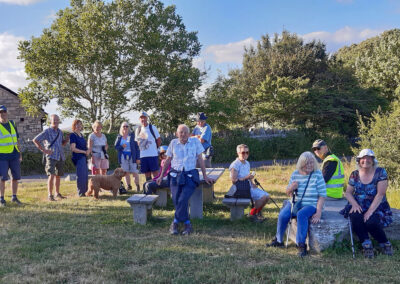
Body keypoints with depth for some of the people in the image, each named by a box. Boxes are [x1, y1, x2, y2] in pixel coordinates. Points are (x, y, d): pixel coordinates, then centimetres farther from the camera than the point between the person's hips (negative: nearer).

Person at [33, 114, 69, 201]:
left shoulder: (60, 131, 13)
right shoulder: (47, 131, -5)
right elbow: (35, 140, -7)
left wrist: (67, 139, 4)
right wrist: (44, 150, -11)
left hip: (60, 156, 6)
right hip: (51, 156, -6)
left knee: (58, 176, 13)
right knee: (51, 175, -14)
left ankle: (57, 193, 25)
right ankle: (50, 195, -10)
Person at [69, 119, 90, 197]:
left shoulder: (81, 135, 16)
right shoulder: (73, 135, -8)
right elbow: (73, 148, -16)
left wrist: (88, 150, 1)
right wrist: (84, 152, -12)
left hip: (84, 157, 8)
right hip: (78, 158, -8)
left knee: (85, 175, 11)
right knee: (81, 175, -6)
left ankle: (85, 192, 19)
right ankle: (81, 193, 2)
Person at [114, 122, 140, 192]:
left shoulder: (132, 135, 1)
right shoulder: (119, 137, 9)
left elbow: (136, 147, -2)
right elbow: (115, 146, 9)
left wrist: (138, 158, -8)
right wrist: (121, 147, -13)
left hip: (132, 156, -3)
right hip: (123, 156, 3)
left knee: (134, 172, -5)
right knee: (126, 172, 6)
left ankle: (137, 186, 5)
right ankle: (128, 186, 15)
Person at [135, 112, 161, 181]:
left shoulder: (152, 128, -3)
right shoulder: (138, 130, 10)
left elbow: (159, 140, 3)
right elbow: (137, 142, 16)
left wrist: (155, 148, 6)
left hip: (153, 154, -4)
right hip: (142, 155, 4)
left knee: (155, 172, -3)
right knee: (147, 174, 9)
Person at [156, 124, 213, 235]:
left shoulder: (195, 141, 4)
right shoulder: (173, 143, 7)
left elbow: (200, 159, 7)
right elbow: (168, 160, 15)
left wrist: (205, 176, 6)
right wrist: (161, 176, 15)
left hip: (190, 175, -2)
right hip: (175, 175, 2)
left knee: (183, 200, -20)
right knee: (176, 200, -13)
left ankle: (175, 223, -5)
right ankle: (187, 224, -1)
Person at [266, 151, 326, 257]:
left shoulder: (317, 174, -7)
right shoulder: (295, 174, 6)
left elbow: (322, 195, -10)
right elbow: (288, 193, 15)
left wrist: (318, 213, -17)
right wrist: (291, 188, -10)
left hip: (311, 205, -4)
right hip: (296, 203, 4)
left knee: (301, 214, -36)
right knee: (283, 215, -24)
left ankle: (301, 245, -25)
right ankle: (278, 240, -1)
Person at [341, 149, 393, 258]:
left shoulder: (380, 172, -5)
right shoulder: (354, 175, 6)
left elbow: (380, 194, -12)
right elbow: (348, 193, 6)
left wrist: (370, 211, -21)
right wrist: (354, 204, -15)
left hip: (376, 208, -3)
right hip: (359, 207, 3)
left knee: (371, 222, -30)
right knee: (355, 217, -30)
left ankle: (385, 244, 0)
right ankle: (366, 244, -14)